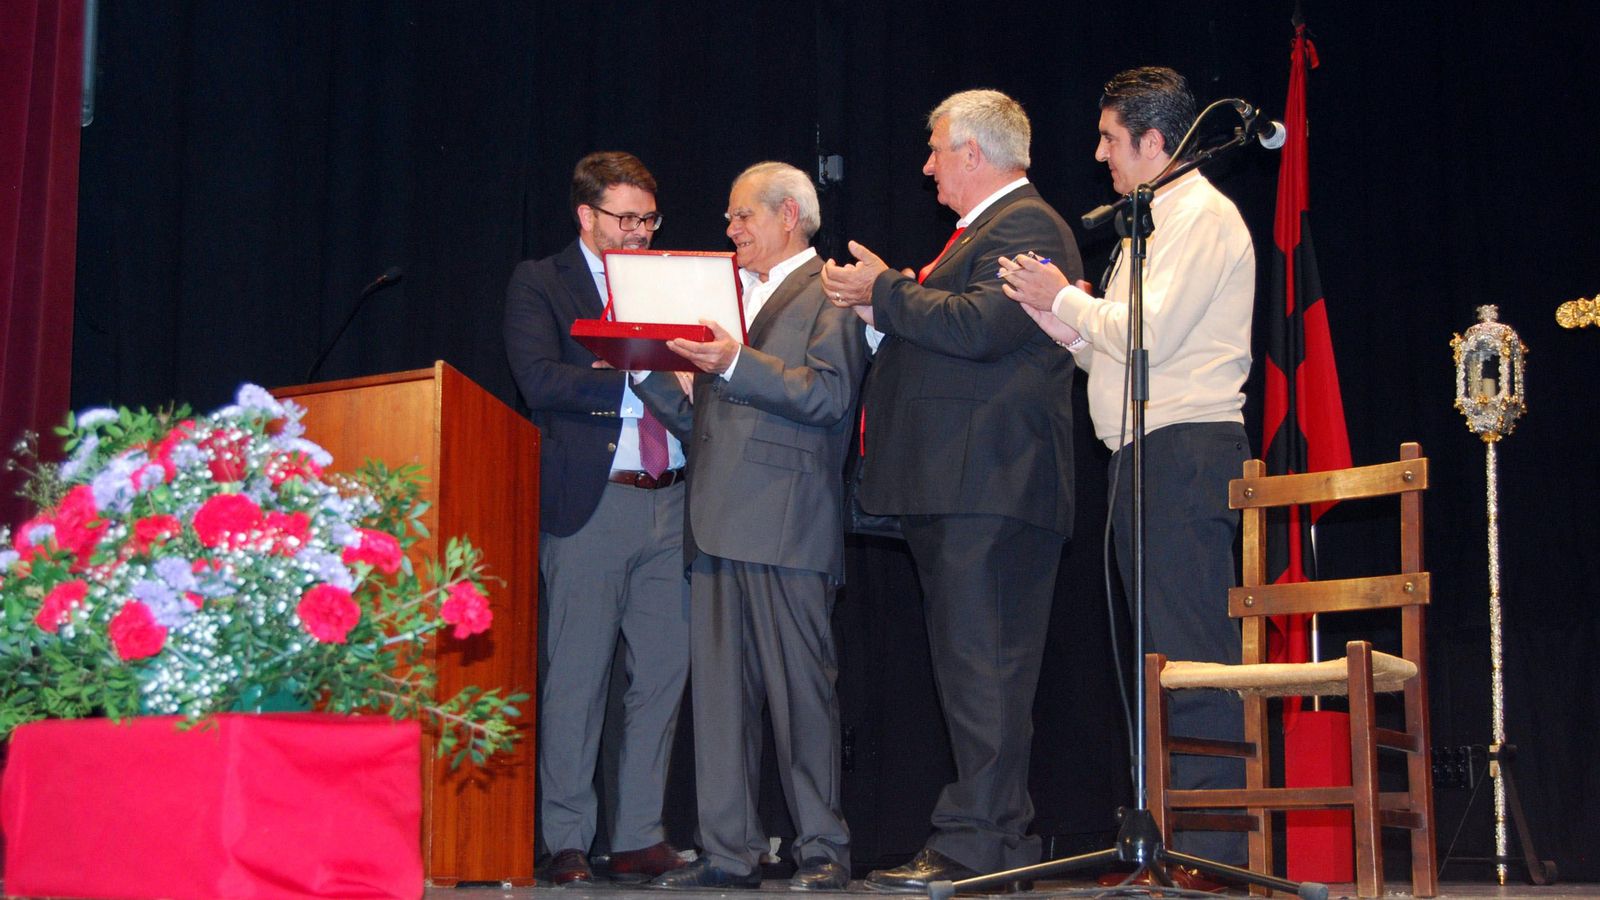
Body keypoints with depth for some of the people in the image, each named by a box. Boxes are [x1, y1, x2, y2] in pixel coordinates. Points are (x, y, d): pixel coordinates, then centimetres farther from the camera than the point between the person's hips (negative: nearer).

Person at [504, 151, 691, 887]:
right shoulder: (539, 284, 4)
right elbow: (539, 378, -11)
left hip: (670, 502, 5)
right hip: (591, 503, -5)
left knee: (663, 674, 3)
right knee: (576, 680, -1)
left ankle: (639, 839, 11)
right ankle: (567, 842, 8)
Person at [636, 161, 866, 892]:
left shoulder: (830, 293, 2)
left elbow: (831, 395, -14)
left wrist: (737, 364, -19)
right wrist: (649, 374, 8)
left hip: (786, 524, -7)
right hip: (718, 525, 7)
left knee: (801, 690, -5)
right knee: (718, 692, 5)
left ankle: (822, 850, 2)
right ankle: (729, 852, 9)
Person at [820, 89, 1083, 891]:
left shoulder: (1027, 226, -8)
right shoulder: (986, 228, 25)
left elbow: (979, 325, -22)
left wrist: (885, 291, -10)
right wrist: (876, 303, 11)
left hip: (991, 489, -11)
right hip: (958, 491, 11)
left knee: (983, 668, -11)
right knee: (972, 668, 12)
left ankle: (975, 845, -11)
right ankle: (1001, 840, 18)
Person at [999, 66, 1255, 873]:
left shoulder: (1202, 214, -7)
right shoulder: (1156, 222, 24)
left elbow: (1150, 332, -17)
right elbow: (1111, 352, 21)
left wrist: (1065, 297, -4)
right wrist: (1049, 312, 7)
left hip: (1185, 451, -10)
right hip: (1151, 455, 10)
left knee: (1191, 654, -11)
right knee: (1164, 652, 10)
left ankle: (1210, 848, -9)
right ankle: (1174, 837, 15)